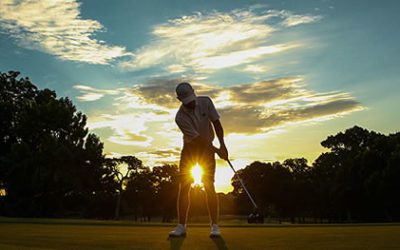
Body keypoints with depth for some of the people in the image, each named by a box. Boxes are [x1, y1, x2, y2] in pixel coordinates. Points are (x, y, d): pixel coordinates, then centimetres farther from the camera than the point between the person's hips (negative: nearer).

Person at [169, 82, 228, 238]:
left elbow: (216, 123, -6)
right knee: (184, 186, -5)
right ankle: (181, 226, 3)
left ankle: (214, 226, -5)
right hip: (190, 148, -1)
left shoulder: (205, 102, -14)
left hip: (208, 147, 1)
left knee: (209, 186, -9)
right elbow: (198, 139, -22)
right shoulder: (180, 118, -24)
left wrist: (222, 145, -11)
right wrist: (217, 151, -21)